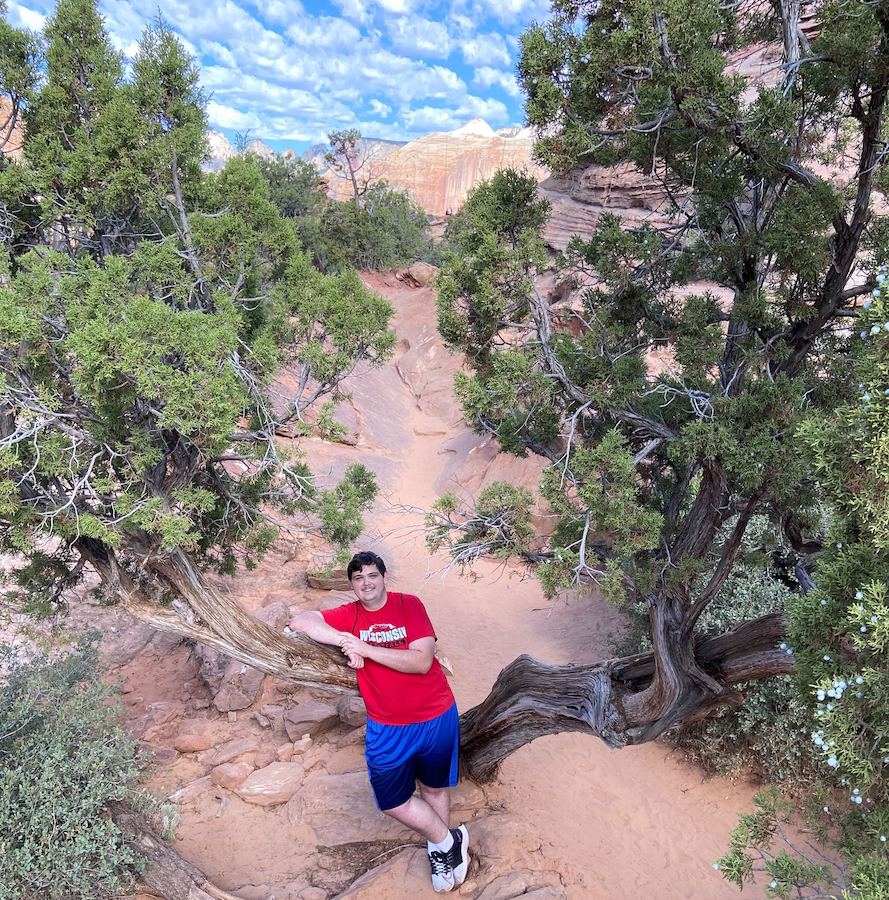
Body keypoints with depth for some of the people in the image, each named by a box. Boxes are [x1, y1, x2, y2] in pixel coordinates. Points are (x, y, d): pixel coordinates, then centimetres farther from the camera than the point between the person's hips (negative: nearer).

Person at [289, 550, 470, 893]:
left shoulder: (409, 605, -14)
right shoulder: (349, 615, -5)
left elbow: (421, 661, -22)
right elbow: (299, 622, -13)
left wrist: (364, 648, -25)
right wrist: (344, 641, -24)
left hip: (435, 717, -2)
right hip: (387, 727, 3)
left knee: (435, 788, 18)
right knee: (392, 801, 8)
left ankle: (439, 851, 45)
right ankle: (450, 841, 32)